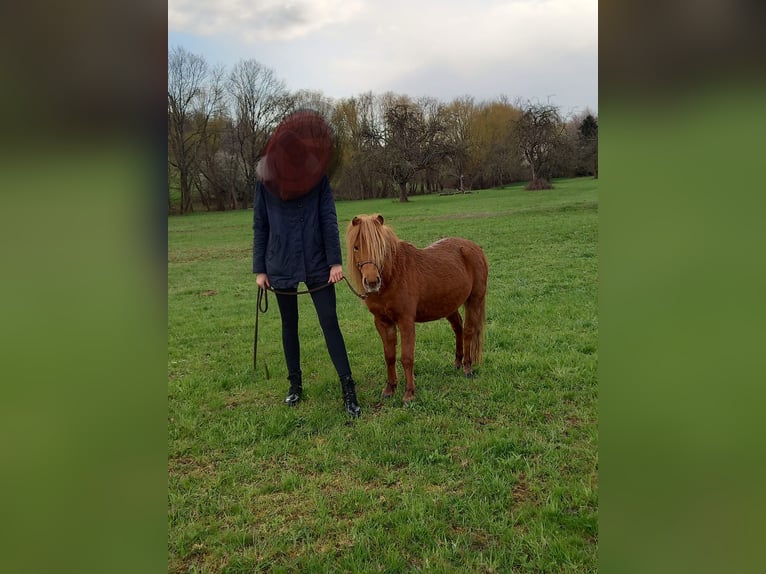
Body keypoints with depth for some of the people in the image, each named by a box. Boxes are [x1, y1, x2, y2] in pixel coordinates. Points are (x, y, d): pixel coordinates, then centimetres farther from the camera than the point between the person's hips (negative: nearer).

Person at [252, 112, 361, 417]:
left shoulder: (318, 176, -2)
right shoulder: (266, 179, 1)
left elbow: (329, 220, -4)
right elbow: (260, 226, 4)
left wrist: (335, 261, -9)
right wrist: (260, 268, 2)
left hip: (317, 262, -2)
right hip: (280, 264, 2)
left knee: (330, 323, -3)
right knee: (289, 325, 13)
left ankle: (348, 389, 1)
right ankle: (295, 384, 27)